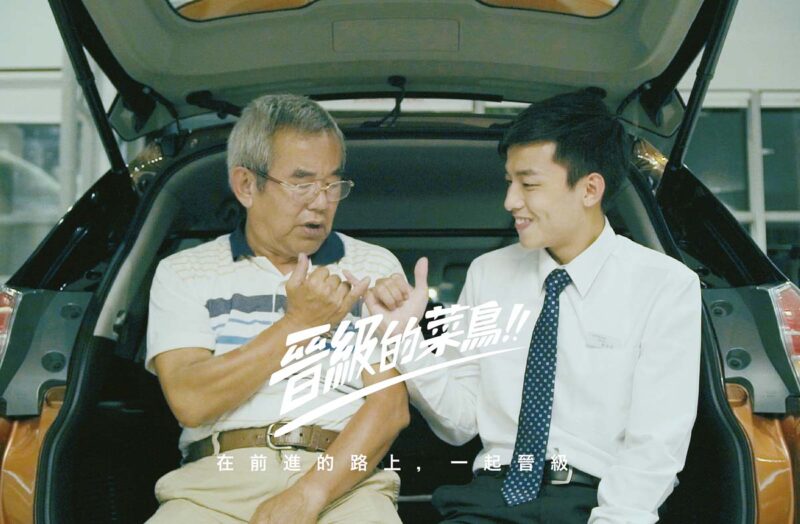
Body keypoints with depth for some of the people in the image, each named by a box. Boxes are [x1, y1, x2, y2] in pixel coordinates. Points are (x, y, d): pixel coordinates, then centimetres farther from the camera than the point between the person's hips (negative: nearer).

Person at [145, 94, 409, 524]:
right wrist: (297, 324, -4)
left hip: (342, 479, 0)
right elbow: (191, 402, -3)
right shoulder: (183, 273, 11)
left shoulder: (374, 267, 12)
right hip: (219, 477, 0)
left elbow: (390, 408, 1)